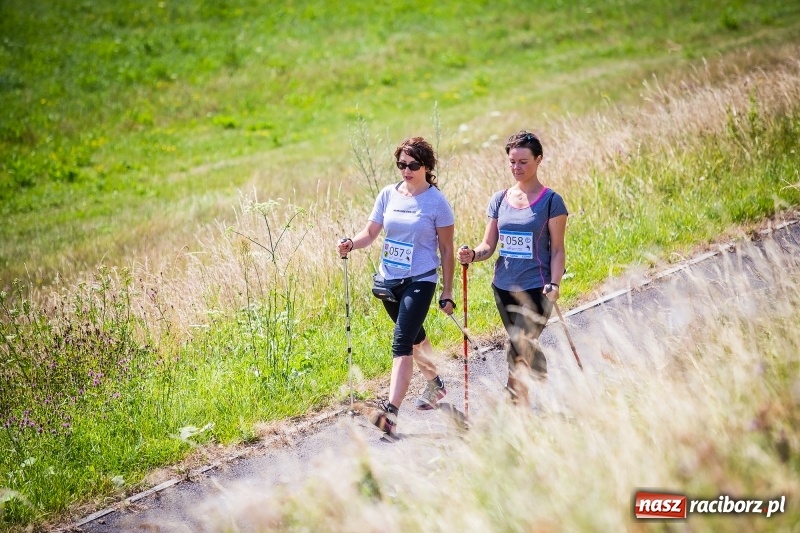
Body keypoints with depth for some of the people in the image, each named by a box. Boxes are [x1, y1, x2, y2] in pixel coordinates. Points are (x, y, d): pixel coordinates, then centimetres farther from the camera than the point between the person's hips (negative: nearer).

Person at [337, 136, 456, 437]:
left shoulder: (436, 201, -8)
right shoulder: (389, 194, 4)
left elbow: (446, 249, -3)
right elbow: (371, 232, 6)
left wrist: (447, 293, -4)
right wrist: (351, 244, -17)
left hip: (420, 281, -6)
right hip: (389, 280, 6)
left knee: (401, 343, -18)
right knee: (414, 337, 23)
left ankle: (391, 412, -25)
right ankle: (435, 384, 48)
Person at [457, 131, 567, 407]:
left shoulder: (550, 201, -4)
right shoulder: (499, 200, 8)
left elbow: (557, 250, -4)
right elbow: (489, 245, 7)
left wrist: (554, 284, -17)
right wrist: (473, 254, -14)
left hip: (535, 288, -5)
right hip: (503, 287, 5)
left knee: (519, 347, -15)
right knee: (526, 347, 14)